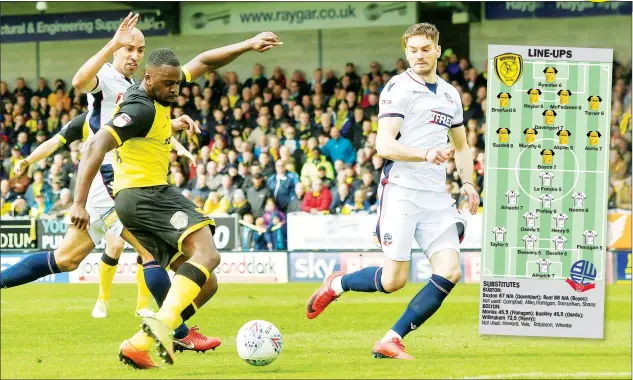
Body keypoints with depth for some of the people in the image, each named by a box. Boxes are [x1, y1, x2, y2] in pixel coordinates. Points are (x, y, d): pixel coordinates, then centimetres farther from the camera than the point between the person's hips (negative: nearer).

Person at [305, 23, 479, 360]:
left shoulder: (450, 95, 17)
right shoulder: (398, 88, -5)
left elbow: (461, 145, 29)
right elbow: (384, 145, -14)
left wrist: (468, 183, 12)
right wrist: (425, 154, -28)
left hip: (437, 195, 6)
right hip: (402, 190, -6)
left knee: (449, 272, -10)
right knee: (394, 280, -9)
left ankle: (391, 341, -4)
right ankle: (335, 285, 21)